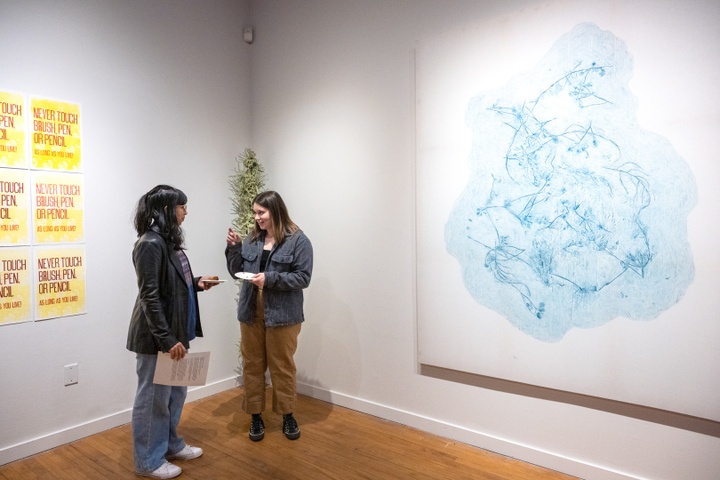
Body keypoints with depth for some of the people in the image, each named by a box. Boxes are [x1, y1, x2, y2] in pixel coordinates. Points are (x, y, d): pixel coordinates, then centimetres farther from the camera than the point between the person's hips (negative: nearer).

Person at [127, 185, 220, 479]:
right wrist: (167, 339, -22)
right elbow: (150, 296, -22)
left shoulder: (169, 241, 10)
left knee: (176, 392, 20)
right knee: (153, 397, 7)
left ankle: (170, 444, 38)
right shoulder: (150, 244, -20)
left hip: (174, 331, 9)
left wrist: (197, 283, 4)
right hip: (156, 336, -9)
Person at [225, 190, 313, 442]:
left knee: (282, 367, 9)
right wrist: (234, 247, -5)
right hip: (251, 313, 5)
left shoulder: (298, 240, -9)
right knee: (252, 365, 13)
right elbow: (237, 271, 10)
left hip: (282, 315, -4)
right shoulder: (251, 239, 6)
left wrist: (271, 278, -22)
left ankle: (287, 415, 28)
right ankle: (255, 416, 29)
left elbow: (303, 277, -13)